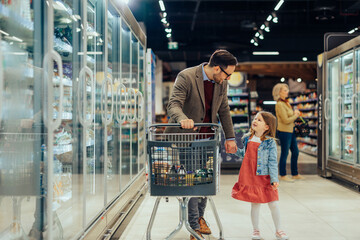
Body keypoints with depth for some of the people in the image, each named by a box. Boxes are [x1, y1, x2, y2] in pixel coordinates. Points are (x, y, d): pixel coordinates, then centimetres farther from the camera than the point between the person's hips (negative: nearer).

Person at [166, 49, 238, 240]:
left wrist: (230, 137, 8)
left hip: (207, 137, 6)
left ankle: (200, 217, 30)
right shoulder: (186, 77, -18)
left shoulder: (221, 82, 3)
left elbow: (224, 110, 12)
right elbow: (173, 104, -27)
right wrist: (182, 119, -48)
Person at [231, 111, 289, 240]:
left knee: (273, 204, 4)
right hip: (250, 177, 3)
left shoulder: (270, 142, -7)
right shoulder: (248, 139, 6)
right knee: (255, 204, 9)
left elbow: (273, 162, -9)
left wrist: (274, 179, -15)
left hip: (264, 178, -3)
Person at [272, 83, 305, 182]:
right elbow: (286, 120, -21)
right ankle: (283, 175, 12)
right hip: (284, 132, -10)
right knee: (285, 153, 0)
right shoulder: (279, 104, -18)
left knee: (295, 152, 14)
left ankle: (295, 174, 25)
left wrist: (295, 113, 1)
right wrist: (296, 115, -6)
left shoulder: (286, 102, 12)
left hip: (291, 131, 10)